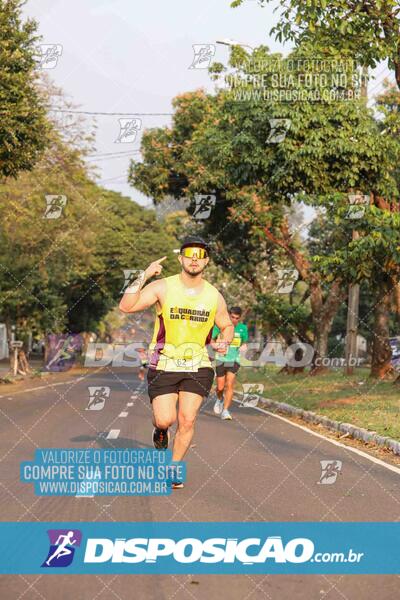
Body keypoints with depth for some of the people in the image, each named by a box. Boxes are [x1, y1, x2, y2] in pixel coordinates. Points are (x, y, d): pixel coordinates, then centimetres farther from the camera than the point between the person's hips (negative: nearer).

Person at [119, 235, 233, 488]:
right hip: (164, 365, -2)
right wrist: (144, 276, -22)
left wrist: (224, 342, -4)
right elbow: (126, 306, -15)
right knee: (165, 419, -8)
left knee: (187, 420, -6)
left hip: (198, 366, 2)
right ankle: (161, 430, 30)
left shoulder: (214, 296, 2)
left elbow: (227, 326, 17)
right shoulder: (163, 287, -6)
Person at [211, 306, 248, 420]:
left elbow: (244, 343, 16)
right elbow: (212, 341, 6)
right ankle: (220, 399, 38)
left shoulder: (243, 328, 2)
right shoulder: (219, 326, -4)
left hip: (234, 360, 0)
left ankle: (225, 411, -10)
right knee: (220, 387, 3)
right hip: (221, 359, 0)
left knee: (229, 385, -14)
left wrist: (243, 347, -7)